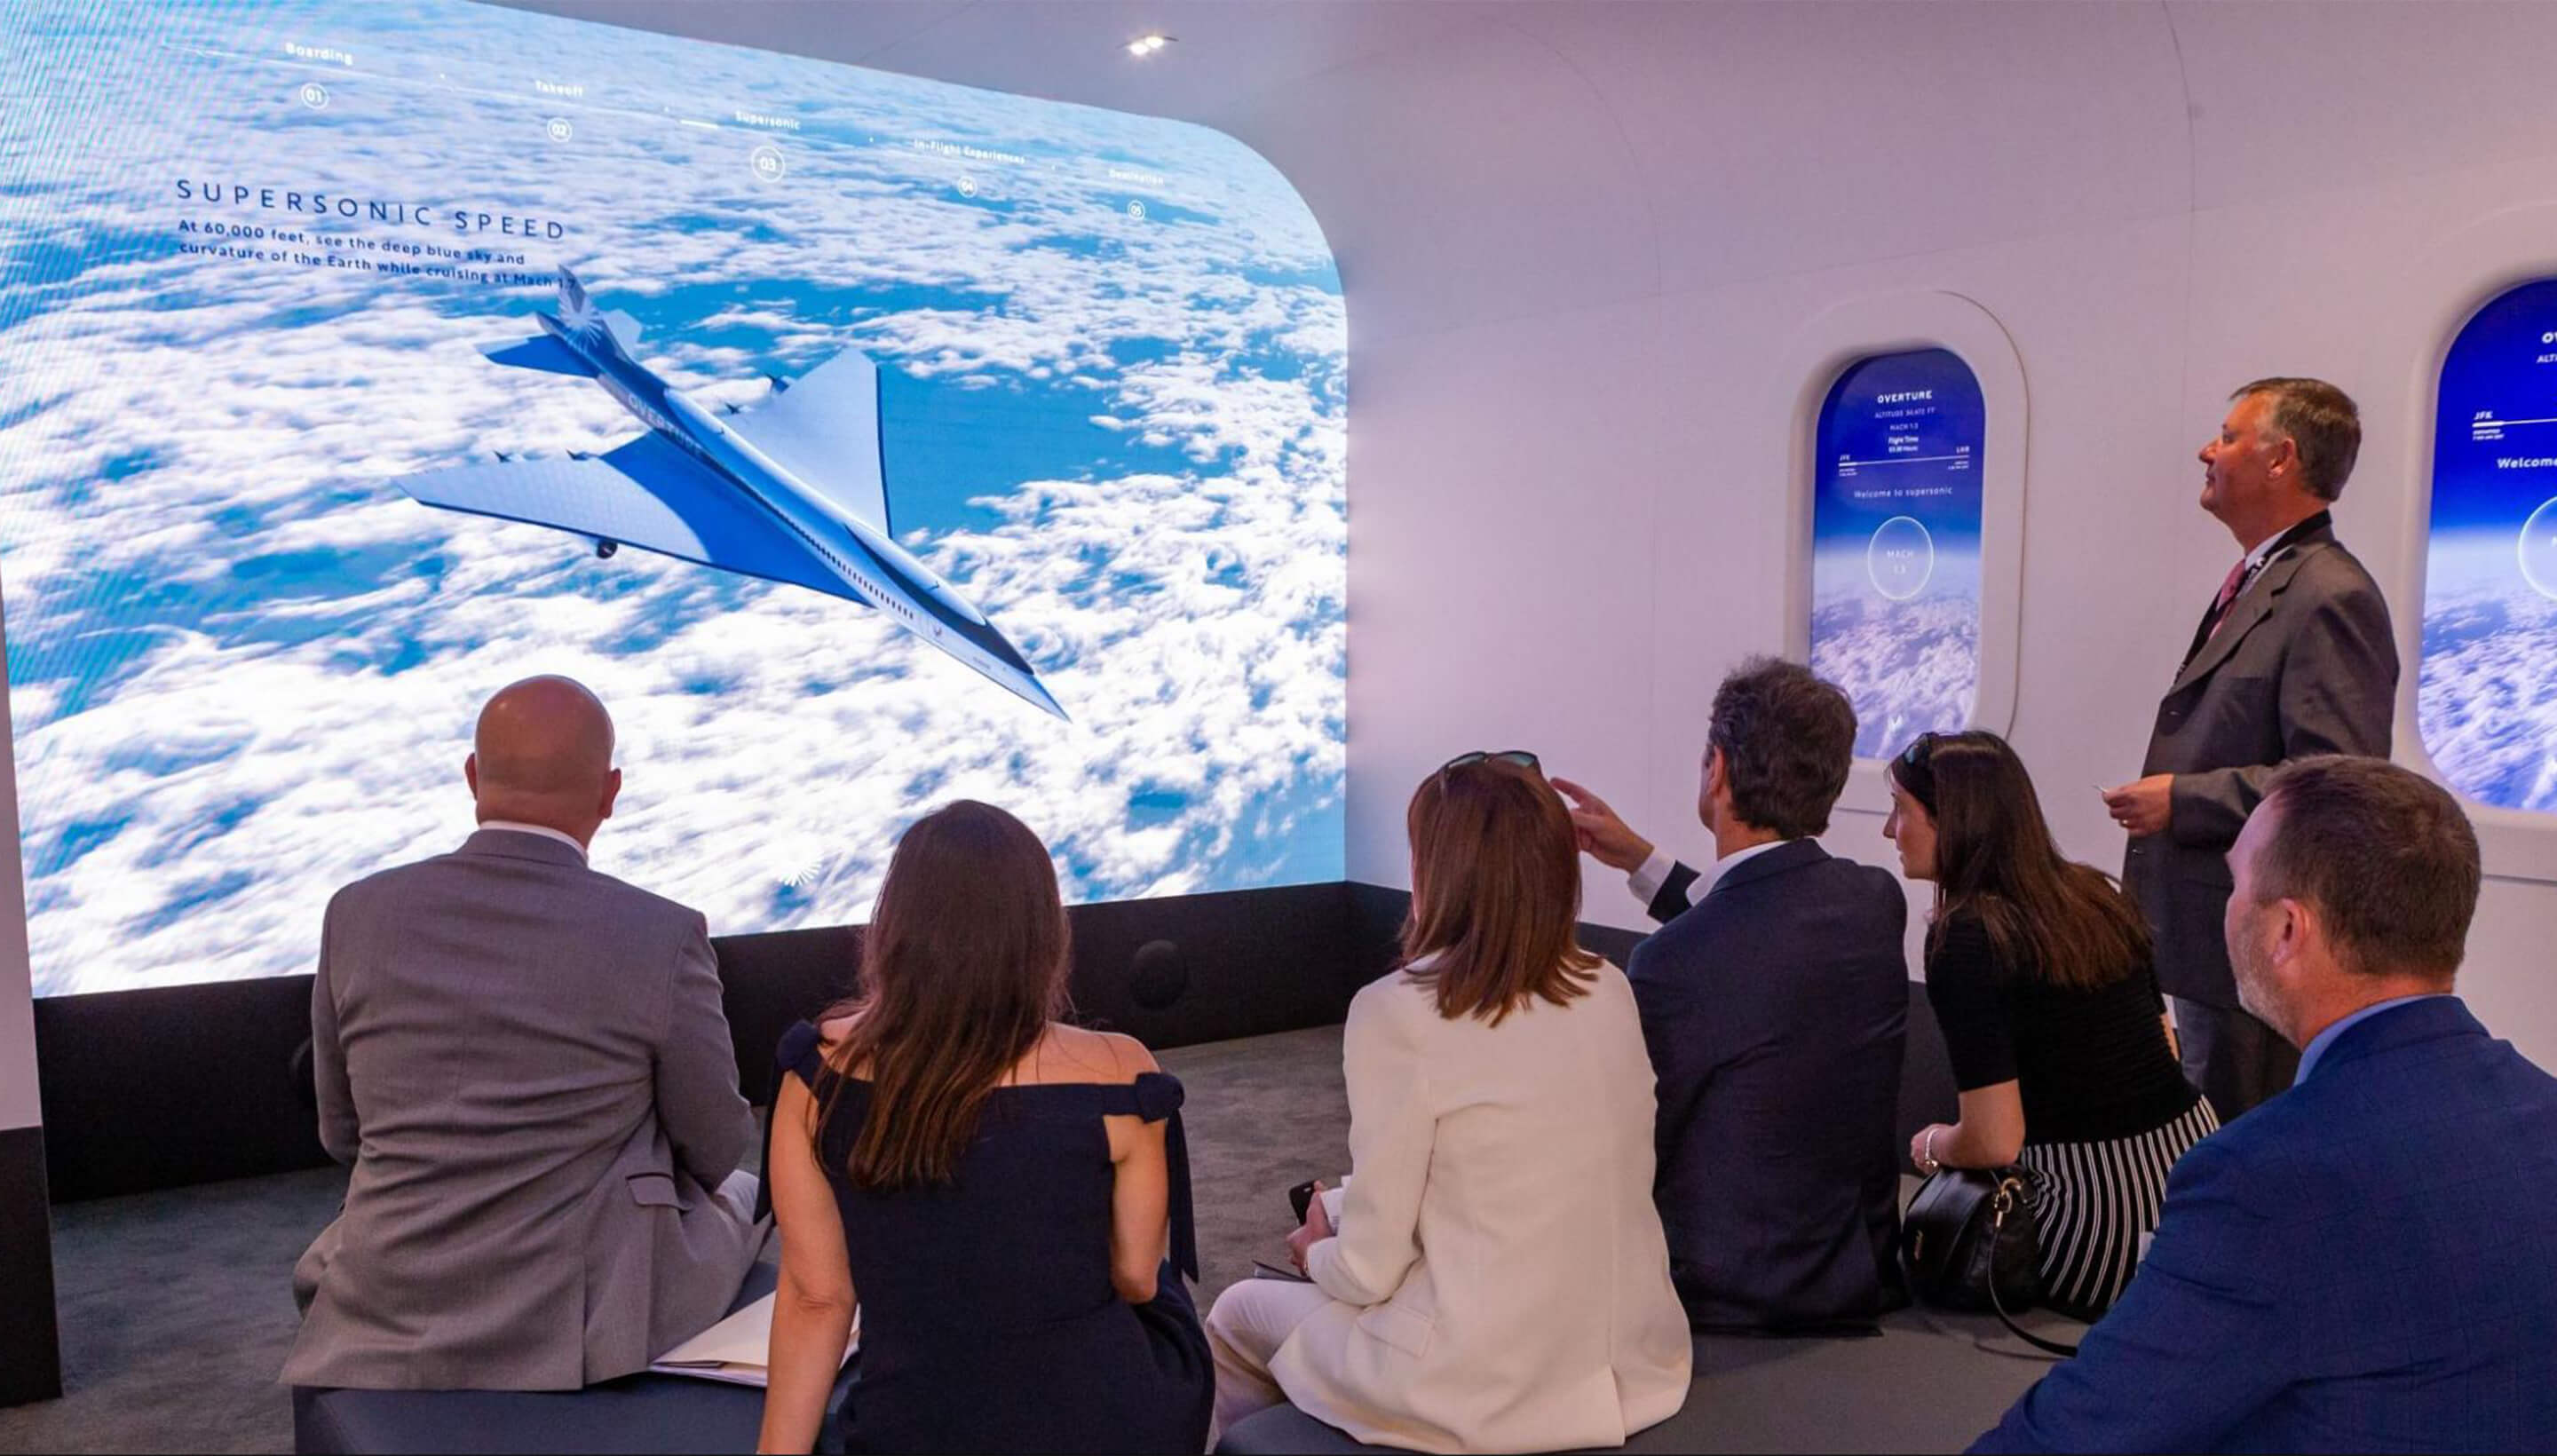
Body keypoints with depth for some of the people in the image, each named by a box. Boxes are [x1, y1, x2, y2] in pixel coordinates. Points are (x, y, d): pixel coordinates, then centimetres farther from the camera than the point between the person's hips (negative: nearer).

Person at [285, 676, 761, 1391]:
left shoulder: (357, 914, -6)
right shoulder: (664, 936, -16)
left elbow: (342, 1134, 7)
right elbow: (717, 1150, -3)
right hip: (573, 1334, -3)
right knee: (738, 1195, 26)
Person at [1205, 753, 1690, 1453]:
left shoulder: (1398, 1013, -17)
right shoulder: (1610, 991, 0)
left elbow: (1369, 1270, -13)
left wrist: (1318, 1253, 9)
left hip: (1488, 1394, -6)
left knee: (1238, 1316, 21)